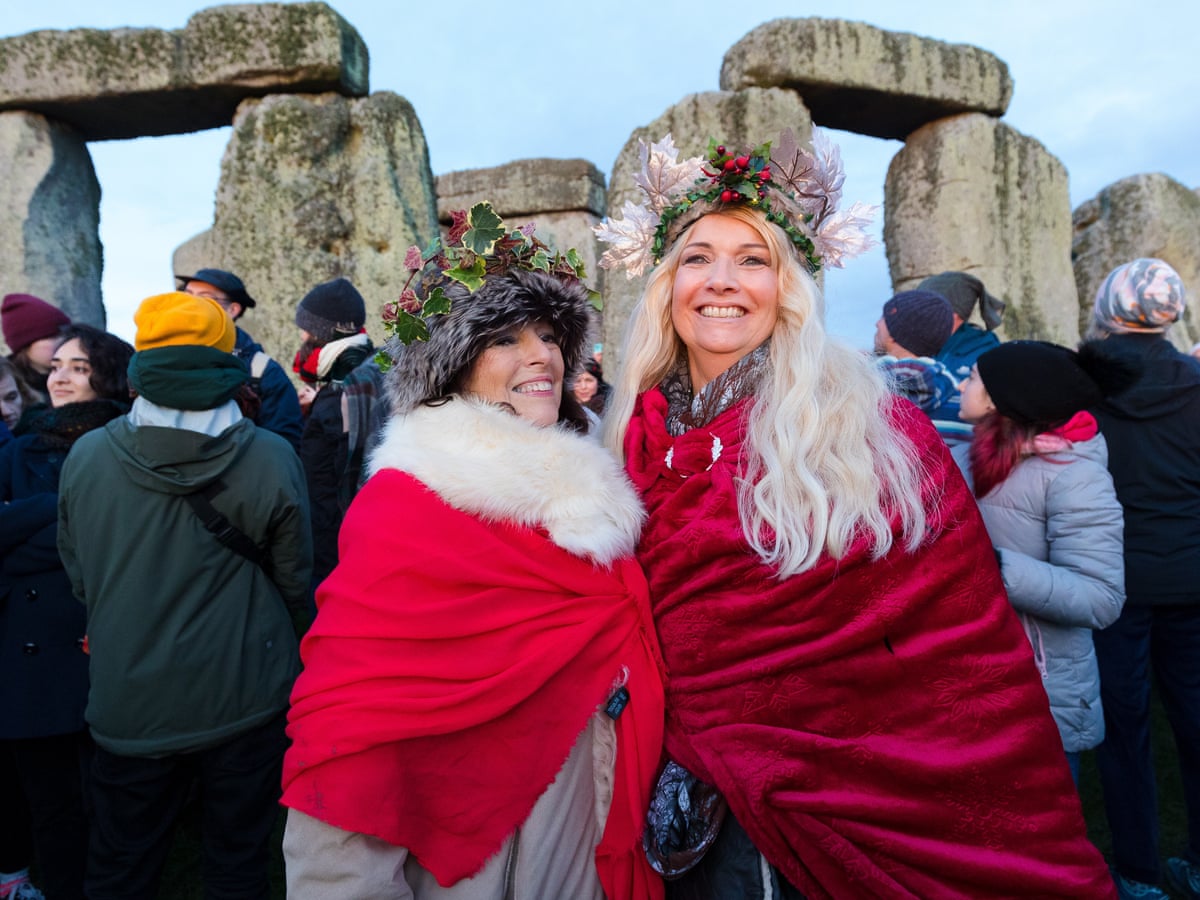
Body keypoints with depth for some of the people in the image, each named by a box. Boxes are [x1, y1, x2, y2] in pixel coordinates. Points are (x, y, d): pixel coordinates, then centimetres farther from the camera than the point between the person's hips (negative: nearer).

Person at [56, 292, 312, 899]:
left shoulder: (85, 456, -9)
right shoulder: (271, 459, -16)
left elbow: (80, 580, 5)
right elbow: (295, 583, -5)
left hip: (127, 706, 2)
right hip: (244, 703, -1)